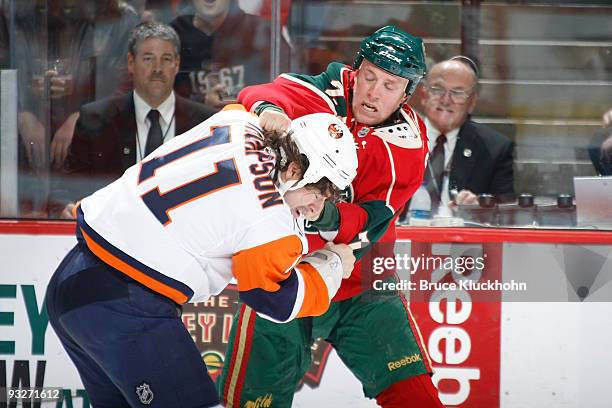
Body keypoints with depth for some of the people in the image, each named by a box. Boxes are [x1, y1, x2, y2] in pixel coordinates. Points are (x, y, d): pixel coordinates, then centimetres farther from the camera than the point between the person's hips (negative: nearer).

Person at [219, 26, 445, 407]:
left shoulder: (408, 142, -7)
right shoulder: (326, 94, -8)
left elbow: (372, 224, -17)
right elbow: (256, 96, -24)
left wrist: (327, 216, -37)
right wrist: (269, 109, -47)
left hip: (359, 283, 1)